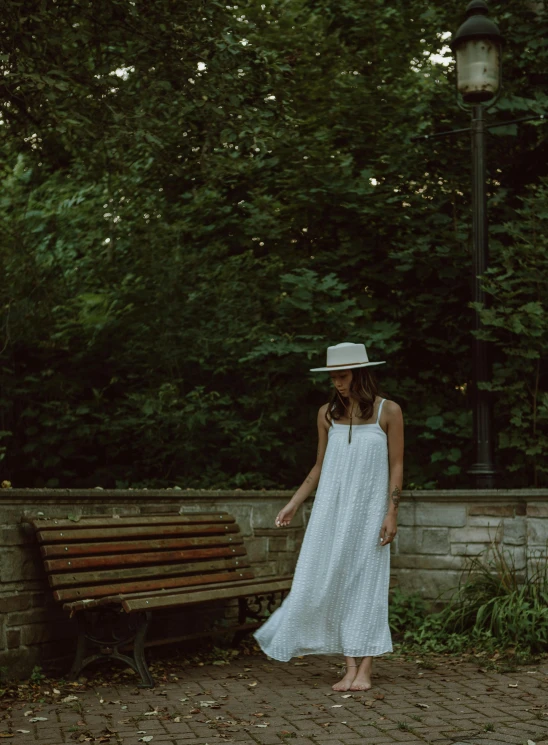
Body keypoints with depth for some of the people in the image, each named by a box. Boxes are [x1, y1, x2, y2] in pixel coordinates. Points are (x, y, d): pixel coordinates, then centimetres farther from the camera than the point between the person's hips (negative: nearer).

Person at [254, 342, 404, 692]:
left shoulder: (388, 411, -1)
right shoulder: (328, 413, 7)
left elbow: (396, 466, -1)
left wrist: (392, 513, -8)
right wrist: (293, 504, 10)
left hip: (369, 510, -3)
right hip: (332, 508, 3)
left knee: (367, 584, -1)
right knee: (333, 584, -1)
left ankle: (364, 671, 4)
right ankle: (350, 668, 5)